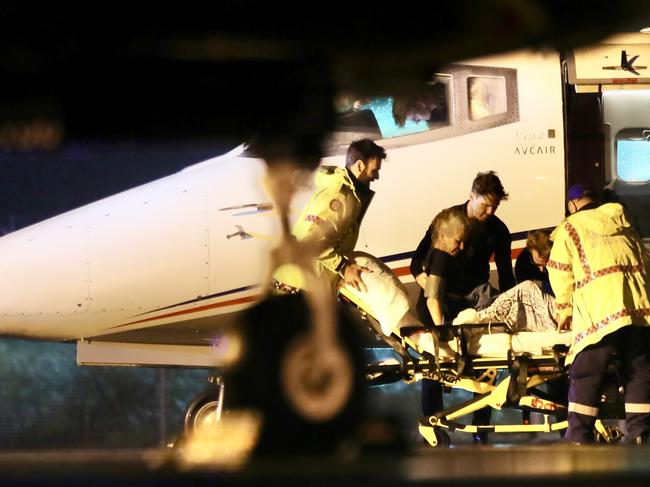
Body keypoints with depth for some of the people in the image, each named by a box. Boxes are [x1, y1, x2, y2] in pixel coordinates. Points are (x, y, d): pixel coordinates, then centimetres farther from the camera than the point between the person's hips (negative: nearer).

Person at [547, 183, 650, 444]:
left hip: (599, 309, -4)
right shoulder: (623, 224, 26)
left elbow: (560, 274, 11)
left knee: (585, 375, -1)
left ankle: (578, 438, -4)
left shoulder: (570, 228, 13)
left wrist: (565, 309, 24)